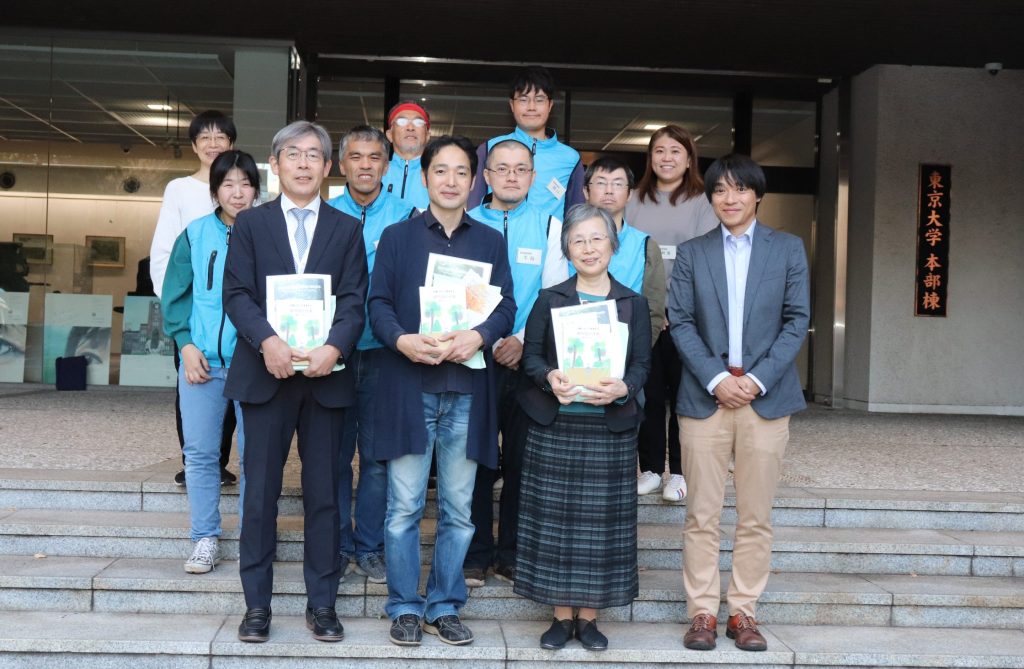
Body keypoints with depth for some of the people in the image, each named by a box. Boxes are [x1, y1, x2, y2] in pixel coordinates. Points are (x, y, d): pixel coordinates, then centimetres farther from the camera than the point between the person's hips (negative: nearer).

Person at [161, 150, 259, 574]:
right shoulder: (195, 234, 6)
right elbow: (175, 294, 8)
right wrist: (186, 344, -3)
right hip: (201, 360, 2)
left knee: (254, 454, 3)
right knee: (200, 452, 6)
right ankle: (205, 539, 16)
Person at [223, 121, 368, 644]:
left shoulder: (347, 229, 10)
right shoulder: (250, 224, 8)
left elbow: (354, 301, 0)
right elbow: (237, 294, -2)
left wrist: (334, 347, -19)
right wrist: (268, 342, -20)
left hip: (326, 374, 1)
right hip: (266, 373, 0)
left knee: (323, 493, 6)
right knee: (260, 493, 5)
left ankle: (322, 603, 17)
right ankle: (257, 604, 16)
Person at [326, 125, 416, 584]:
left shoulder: (405, 217, 3)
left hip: (382, 351, -1)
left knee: (378, 455, 4)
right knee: (335, 452, 7)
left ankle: (369, 547, 16)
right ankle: (337, 545, 19)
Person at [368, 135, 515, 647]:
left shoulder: (491, 242, 12)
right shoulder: (397, 237, 9)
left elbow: (506, 307, 5)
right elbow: (378, 303, 2)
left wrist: (478, 336, -15)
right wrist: (402, 340, -17)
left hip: (467, 388, 2)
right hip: (409, 387, -1)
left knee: (458, 508, 7)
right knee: (404, 505, 1)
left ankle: (445, 605, 20)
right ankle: (405, 606, 15)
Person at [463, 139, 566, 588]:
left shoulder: (549, 227, 7)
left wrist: (522, 340, -12)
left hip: (528, 362, 1)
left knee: (522, 462, 6)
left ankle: (513, 556, 18)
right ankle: (475, 556, 16)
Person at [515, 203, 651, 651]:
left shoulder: (633, 304, 7)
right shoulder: (549, 299, 6)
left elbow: (642, 363, 2)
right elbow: (530, 355, 3)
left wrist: (622, 388, -18)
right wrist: (549, 378, -19)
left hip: (610, 429, 0)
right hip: (555, 428, 0)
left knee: (601, 520, 3)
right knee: (555, 518, 2)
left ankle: (589, 617, 15)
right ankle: (562, 616, 15)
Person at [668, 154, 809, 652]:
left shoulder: (788, 248, 8)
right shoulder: (691, 253, 9)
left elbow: (797, 320, 3)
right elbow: (680, 323, 2)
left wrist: (759, 379, -8)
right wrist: (716, 378, -10)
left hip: (766, 397, 0)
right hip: (704, 396, 0)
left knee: (756, 517, 5)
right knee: (702, 515, 2)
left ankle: (743, 611, 16)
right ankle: (702, 611, 12)